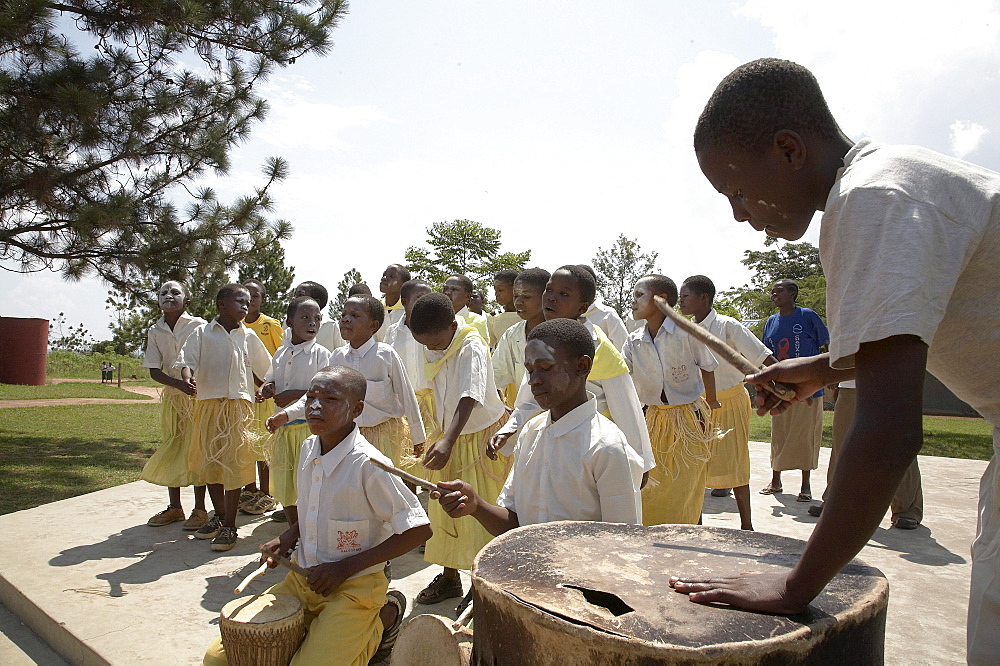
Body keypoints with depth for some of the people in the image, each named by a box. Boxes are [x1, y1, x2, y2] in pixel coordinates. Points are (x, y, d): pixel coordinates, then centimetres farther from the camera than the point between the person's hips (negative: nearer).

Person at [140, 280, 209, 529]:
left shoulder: (198, 326, -8)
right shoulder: (155, 331, 2)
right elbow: (154, 371, 0)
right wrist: (179, 384, -16)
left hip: (199, 394, -4)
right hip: (171, 395, 4)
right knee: (171, 449, 11)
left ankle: (199, 509, 9)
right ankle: (174, 507, 25)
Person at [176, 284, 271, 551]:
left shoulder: (249, 337, 9)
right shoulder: (203, 333, 4)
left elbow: (263, 369, 19)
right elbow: (187, 359, -8)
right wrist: (187, 376, -26)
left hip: (239, 406, 0)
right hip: (208, 405, 1)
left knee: (234, 465, -4)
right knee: (210, 462, 11)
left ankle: (229, 526, 5)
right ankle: (219, 516, 28)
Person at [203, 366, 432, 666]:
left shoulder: (367, 464, -24)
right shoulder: (308, 448, -1)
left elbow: (419, 530, -21)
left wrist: (345, 567, -18)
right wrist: (288, 536, -3)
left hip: (354, 587, -6)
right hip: (301, 580, 7)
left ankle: (383, 619, 4)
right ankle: (318, 628, 18)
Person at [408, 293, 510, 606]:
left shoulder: (471, 347, -25)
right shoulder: (432, 352, -2)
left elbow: (470, 398, -39)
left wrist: (448, 441, -50)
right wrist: (438, 436, 16)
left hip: (481, 437, -7)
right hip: (447, 437, 8)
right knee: (445, 509, 15)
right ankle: (449, 577, 31)